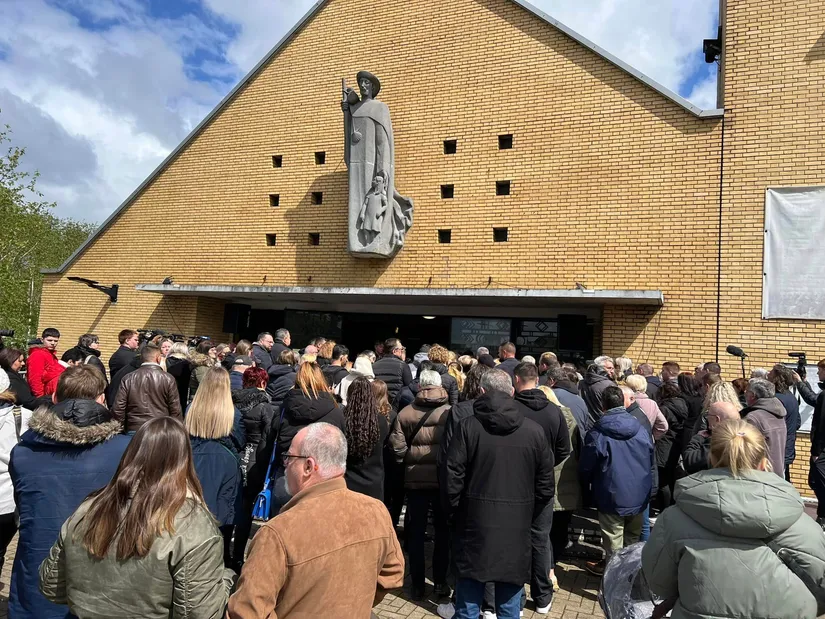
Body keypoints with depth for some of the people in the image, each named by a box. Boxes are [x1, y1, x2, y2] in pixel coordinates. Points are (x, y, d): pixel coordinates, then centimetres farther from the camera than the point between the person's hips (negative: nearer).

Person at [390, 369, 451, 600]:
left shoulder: (405, 413, -6)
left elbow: (398, 447, -9)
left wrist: (410, 461, 8)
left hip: (415, 479, 1)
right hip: (444, 478, -1)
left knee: (416, 532, 13)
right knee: (443, 531, 16)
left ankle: (417, 584, 19)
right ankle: (440, 582, 22)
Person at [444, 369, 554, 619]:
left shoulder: (468, 425, -9)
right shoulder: (534, 430, -3)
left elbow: (452, 478, -10)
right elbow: (545, 485, 2)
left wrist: (454, 513, 5)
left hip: (475, 523, -1)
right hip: (517, 528, 2)